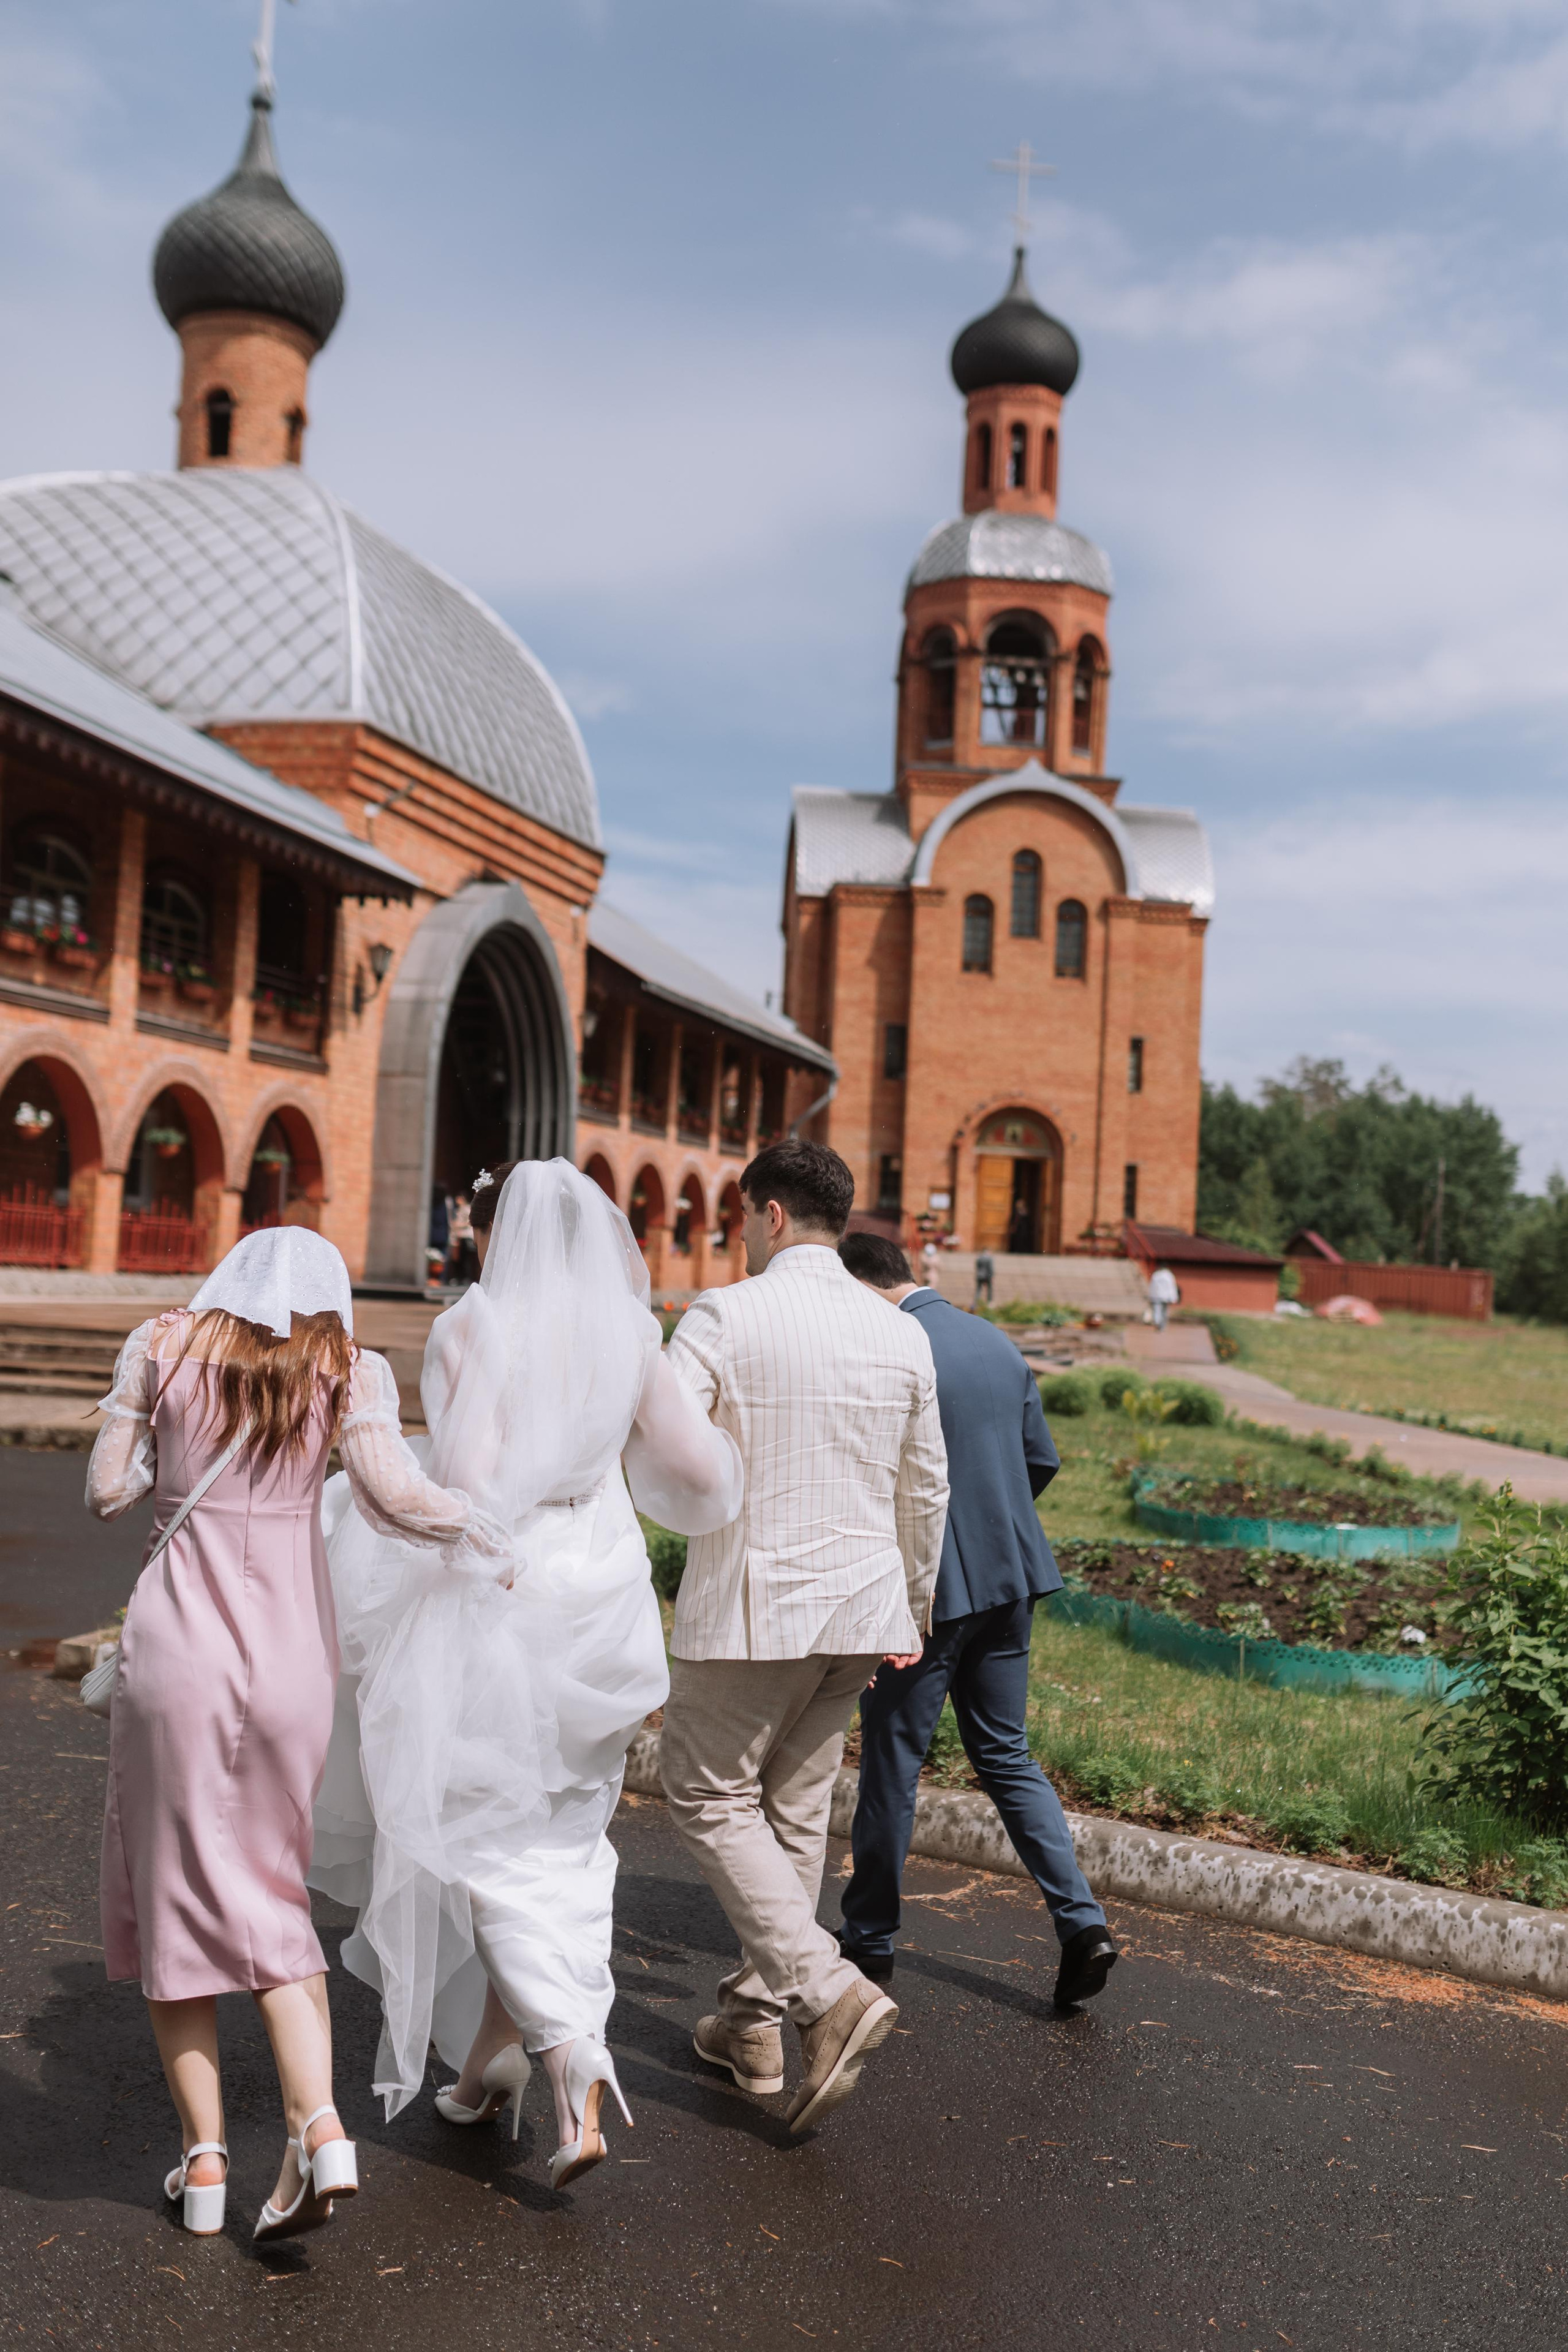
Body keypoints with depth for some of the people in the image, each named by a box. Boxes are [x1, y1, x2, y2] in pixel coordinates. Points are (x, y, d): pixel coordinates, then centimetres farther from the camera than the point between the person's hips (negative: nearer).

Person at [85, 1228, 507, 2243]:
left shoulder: (161, 1347, 2)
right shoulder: (348, 1369, 0)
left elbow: (107, 1491, 2)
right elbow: (392, 1491, -14)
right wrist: (484, 1531, 2)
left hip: (176, 1647, -1)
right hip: (292, 1655, 1)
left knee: (172, 1891, 14)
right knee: (269, 1896, 17)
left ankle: (205, 2158, 16)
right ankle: (319, 2128, 3)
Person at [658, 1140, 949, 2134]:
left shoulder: (725, 1317, -11)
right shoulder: (902, 1334, 5)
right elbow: (927, 1491, 13)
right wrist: (914, 1609, 25)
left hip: (752, 1604, -6)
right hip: (859, 1606, 6)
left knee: (712, 1798, 8)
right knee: (797, 1808, 15)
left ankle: (829, 1991, -5)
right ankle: (754, 2024, 25)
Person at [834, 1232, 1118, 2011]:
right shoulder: (998, 1343, 8)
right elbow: (1042, 1460, 13)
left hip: (927, 1589, -7)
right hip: (1009, 1579, 7)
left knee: (890, 1764, 8)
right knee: (1005, 1755, 17)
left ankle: (868, 1941, 22)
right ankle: (1081, 1921, 8)